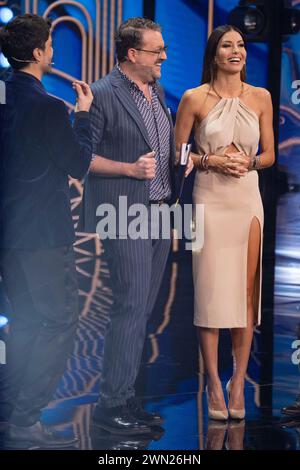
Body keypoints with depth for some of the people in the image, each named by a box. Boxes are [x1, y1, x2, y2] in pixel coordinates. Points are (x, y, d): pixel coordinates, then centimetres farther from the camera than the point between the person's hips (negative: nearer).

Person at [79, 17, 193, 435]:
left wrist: (180, 159, 7)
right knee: (131, 309, -9)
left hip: (159, 213, 8)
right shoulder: (103, 94, -11)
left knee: (143, 310, 10)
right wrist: (130, 168, -19)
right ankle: (111, 404, -1)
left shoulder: (157, 92, 15)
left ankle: (126, 396, 18)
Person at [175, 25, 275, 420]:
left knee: (246, 292, 3)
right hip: (210, 200, -2)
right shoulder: (194, 99, -1)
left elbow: (269, 155, 11)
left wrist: (248, 162, -9)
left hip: (248, 199, 2)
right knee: (211, 291, -2)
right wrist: (211, 160, -12)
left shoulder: (260, 98, 7)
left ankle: (238, 382, 12)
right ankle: (214, 383, 7)